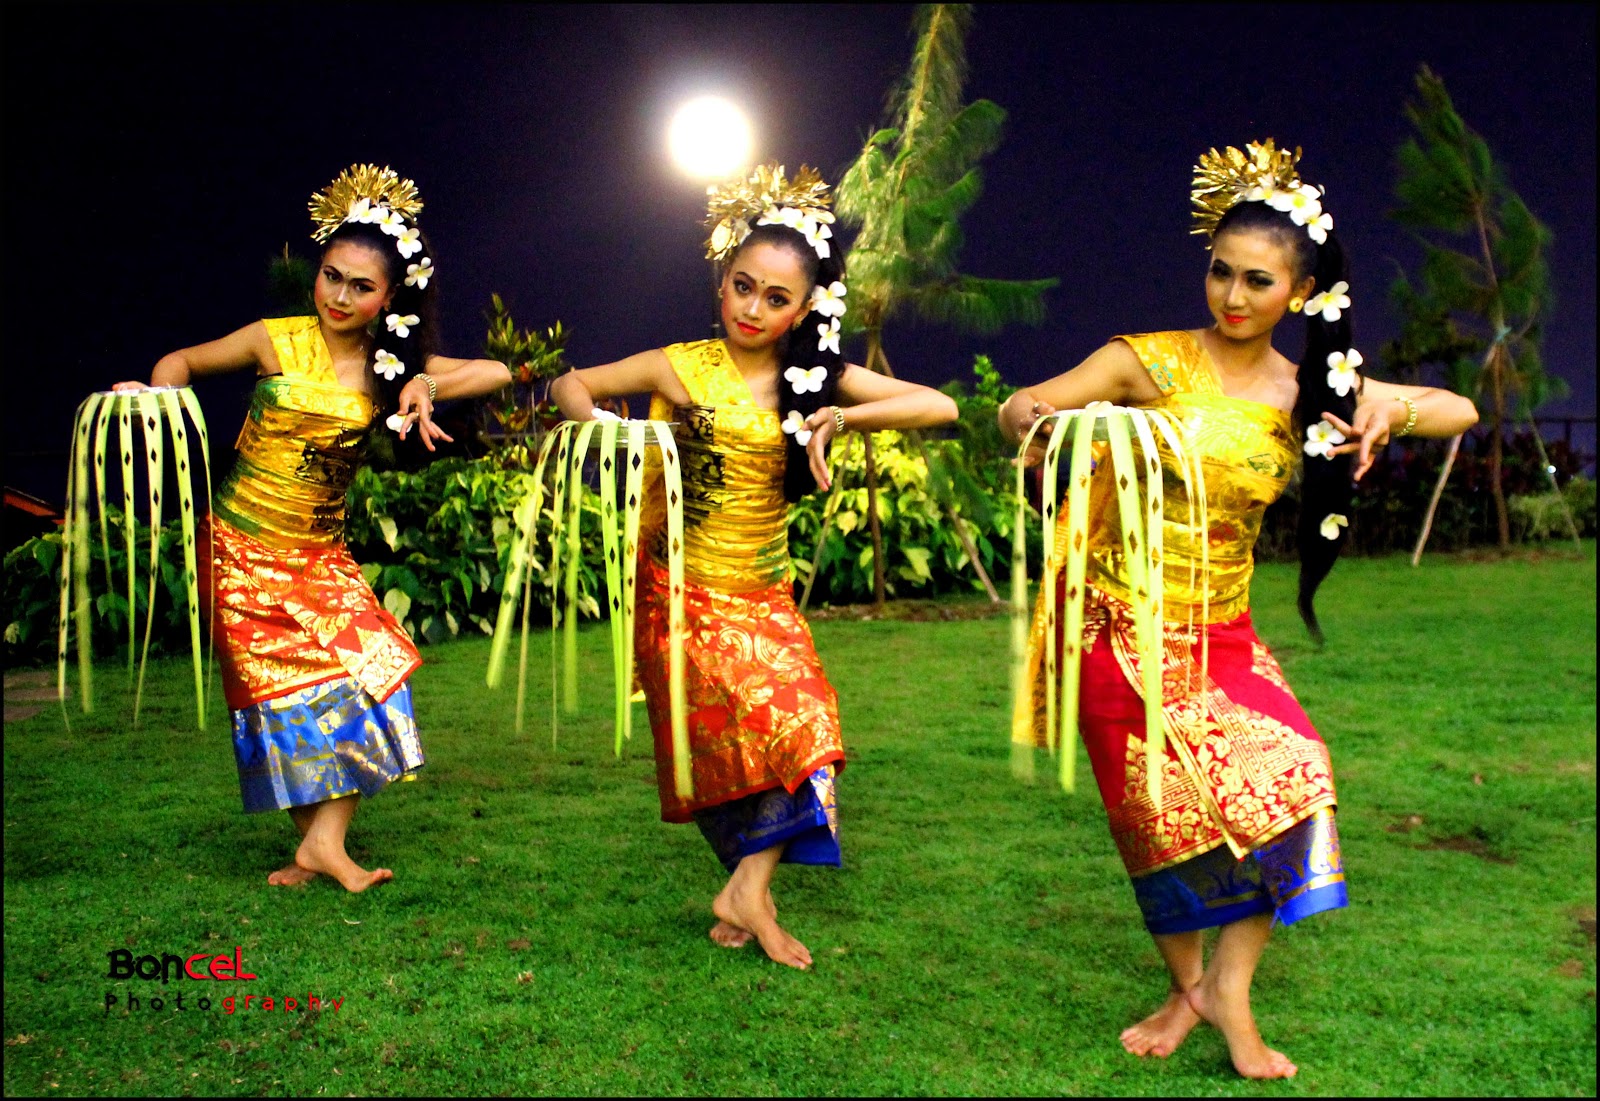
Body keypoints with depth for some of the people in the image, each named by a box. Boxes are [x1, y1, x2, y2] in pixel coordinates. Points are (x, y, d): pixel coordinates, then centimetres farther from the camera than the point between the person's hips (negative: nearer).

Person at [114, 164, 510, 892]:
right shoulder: (276, 342, -6)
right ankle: (317, 842, 6)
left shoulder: (390, 367, 0)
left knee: (363, 667, -12)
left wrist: (426, 385, -14)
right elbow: (182, 360, 8)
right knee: (276, 684, -5)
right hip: (242, 545, -3)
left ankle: (325, 839, -8)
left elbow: (497, 373, 2)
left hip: (320, 553, 3)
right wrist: (159, 391, -13)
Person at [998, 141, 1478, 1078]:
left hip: (1223, 630, 3)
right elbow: (1016, 409, -9)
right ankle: (1187, 989, 26)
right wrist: (1039, 420, -34)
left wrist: (1389, 410, -19)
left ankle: (1229, 986, 3)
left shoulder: (1310, 393, 1)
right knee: (1159, 815, 3)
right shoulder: (1148, 362, -7)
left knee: (1290, 777, -15)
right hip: (1124, 623, -2)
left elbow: (1461, 412, 3)